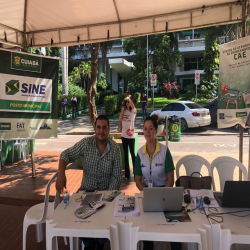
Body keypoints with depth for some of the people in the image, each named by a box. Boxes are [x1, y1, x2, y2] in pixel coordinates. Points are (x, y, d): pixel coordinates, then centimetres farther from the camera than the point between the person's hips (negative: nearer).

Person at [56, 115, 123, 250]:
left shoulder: (115, 148, -10)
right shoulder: (86, 143, -10)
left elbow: (117, 176, -9)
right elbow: (66, 155, -10)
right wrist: (61, 173, -30)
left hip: (107, 190, -1)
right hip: (86, 189, 1)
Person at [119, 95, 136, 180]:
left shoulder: (133, 111, -7)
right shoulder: (124, 110, 9)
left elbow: (133, 107, -31)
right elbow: (120, 119, -3)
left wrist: (129, 99, -36)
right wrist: (122, 111, -6)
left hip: (131, 136, -5)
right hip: (124, 135, 6)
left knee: (132, 154, 0)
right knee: (125, 154, 11)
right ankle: (127, 174, 20)